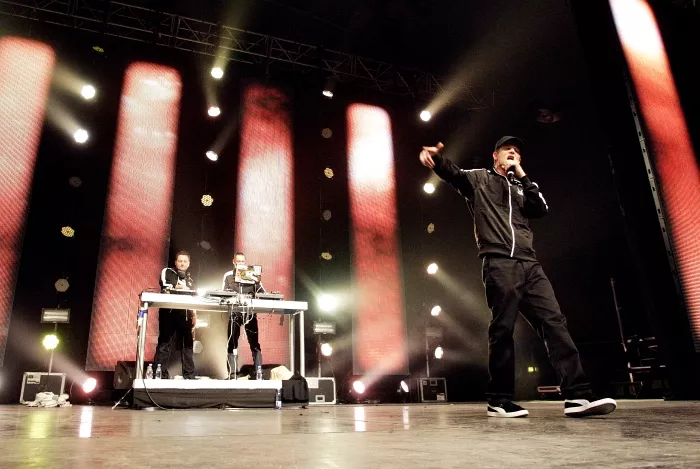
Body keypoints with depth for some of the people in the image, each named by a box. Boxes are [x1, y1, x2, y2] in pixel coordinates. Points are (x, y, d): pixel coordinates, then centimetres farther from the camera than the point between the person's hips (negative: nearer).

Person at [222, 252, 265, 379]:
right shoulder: (228, 276, 9)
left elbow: (261, 292, 3)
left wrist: (264, 297, -18)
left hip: (250, 312, -1)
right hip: (234, 312, 1)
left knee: (255, 342, -3)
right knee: (232, 343, 2)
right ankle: (233, 374, 7)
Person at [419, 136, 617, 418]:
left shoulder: (521, 189, 29)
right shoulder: (479, 179, 17)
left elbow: (541, 209, 11)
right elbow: (453, 174, -3)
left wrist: (522, 176, 10)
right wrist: (436, 156, -25)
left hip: (529, 264, 6)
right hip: (499, 262, -5)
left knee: (554, 321, -5)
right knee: (503, 328, -8)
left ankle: (577, 395, -7)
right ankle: (499, 401, 0)